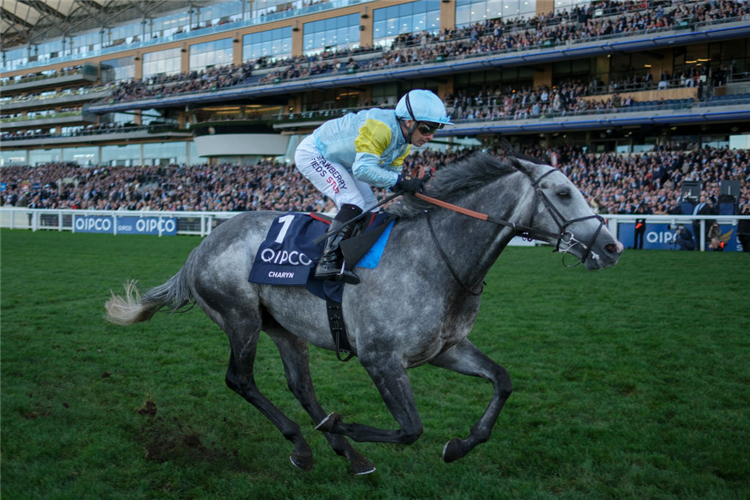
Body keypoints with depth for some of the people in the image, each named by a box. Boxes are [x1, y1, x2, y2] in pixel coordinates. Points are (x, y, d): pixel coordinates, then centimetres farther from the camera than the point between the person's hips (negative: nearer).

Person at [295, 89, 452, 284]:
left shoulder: (403, 143, -5)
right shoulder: (381, 127, -35)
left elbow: (391, 173, -2)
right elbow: (362, 169, -43)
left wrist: (414, 185, -19)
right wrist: (401, 180, -46)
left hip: (338, 162, 10)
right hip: (312, 154, -10)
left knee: (369, 207, 6)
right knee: (354, 203, -24)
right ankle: (328, 261, -27)